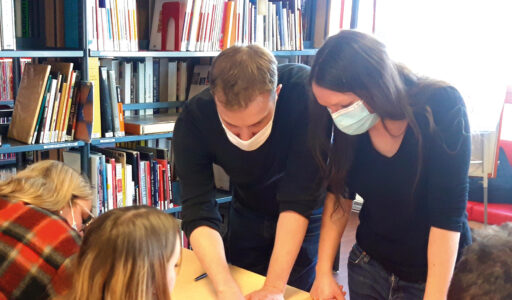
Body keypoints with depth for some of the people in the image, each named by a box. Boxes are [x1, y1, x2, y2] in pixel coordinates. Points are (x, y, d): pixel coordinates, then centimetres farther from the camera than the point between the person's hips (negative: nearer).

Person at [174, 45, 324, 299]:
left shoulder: (306, 93, -35)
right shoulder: (193, 120, -28)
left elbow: (298, 199, -35)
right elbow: (199, 213, -30)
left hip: (305, 217, -2)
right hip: (247, 214, 2)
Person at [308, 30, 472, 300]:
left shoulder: (442, 109, -25)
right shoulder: (349, 122, -14)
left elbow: (447, 215, -27)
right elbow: (339, 193, -4)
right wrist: (323, 271, -11)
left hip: (438, 270, -3)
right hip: (369, 264, 4)